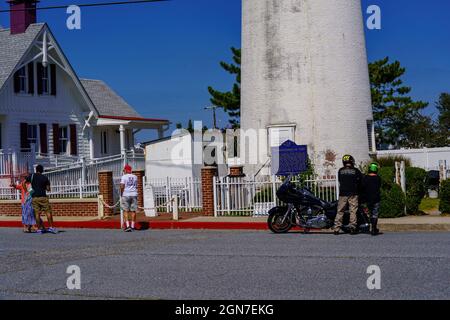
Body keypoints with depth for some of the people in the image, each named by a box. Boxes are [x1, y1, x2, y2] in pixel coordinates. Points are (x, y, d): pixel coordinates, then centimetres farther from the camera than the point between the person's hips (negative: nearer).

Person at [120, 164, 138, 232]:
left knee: (125, 211, -1)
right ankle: (132, 226, 13)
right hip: (134, 194, 4)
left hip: (126, 195, -4)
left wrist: (121, 193, 2)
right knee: (133, 211, 8)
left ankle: (127, 226, -12)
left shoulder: (124, 177, -4)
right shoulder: (135, 177, 10)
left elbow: (122, 186, -11)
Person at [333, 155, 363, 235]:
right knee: (353, 211, 2)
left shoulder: (340, 171, 6)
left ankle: (336, 229, 1)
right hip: (353, 194, -2)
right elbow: (362, 180, 5)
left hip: (342, 193, 2)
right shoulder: (356, 171, 0)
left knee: (340, 211, 5)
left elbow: (340, 181, 12)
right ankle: (353, 228, -2)